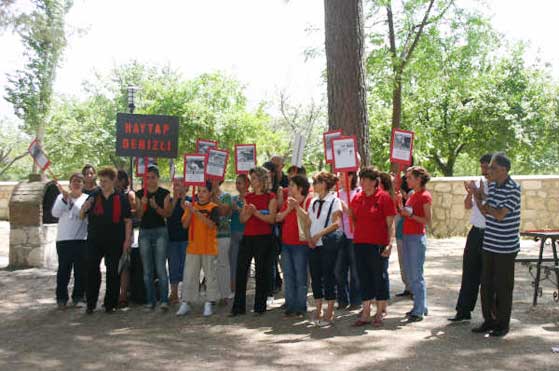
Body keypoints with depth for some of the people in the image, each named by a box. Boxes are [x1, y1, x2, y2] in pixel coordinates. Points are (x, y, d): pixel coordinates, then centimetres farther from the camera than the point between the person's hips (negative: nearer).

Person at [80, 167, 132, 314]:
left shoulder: (121, 198, 0)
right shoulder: (93, 196, 7)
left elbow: (128, 221, 0)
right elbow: (81, 217, 12)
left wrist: (127, 240, -6)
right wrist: (85, 207, -11)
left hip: (114, 241, -2)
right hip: (94, 241, 2)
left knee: (113, 273, 5)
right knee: (92, 271, -1)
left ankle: (110, 304, 15)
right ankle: (90, 304, 8)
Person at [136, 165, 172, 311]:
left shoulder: (164, 193, 1)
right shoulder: (140, 194, 8)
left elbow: (167, 214, -3)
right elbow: (138, 215, 3)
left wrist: (156, 206, -20)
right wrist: (143, 204, -16)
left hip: (160, 231, -3)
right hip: (144, 232, 3)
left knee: (161, 268, -10)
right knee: (147, 270, 5)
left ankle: (164, 300, -9)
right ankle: (150, 301, 11)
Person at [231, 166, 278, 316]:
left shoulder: (270, 197, -1)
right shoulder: (248, 197, 14)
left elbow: (272, 219, -9)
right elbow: (242, 219, 10)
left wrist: (256, 212, -18)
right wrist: (248, 211, -10)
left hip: (263, 238, -5)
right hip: (248, 237, 5)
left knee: (262, 273, 1)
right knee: (241, 271, 3)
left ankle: (260, 307, 11)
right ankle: (238, 307, 10)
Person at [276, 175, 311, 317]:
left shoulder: (308, 201, -7)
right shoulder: (288, 202, 13)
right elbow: (278, 218, 6)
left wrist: (297, 207, -21)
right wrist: (289, 209, -8)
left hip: (300, 244, -7)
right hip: (286, 243, 7)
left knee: (300, 276, -1)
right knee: (288, 276, 10)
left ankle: (301, 307, 5)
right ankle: (290, 306, 17)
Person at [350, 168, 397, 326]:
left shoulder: (384, 197, -6)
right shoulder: (357, 198, 10)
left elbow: (390, 224, -8)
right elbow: (352, 218, 22)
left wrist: (390, 243, -14)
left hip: (378, 244, -5)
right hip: (360, 243, 6)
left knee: (380, 276, 5)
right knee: (364, 277, 10)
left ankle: (380, 313, 16)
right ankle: (365, 313, 18)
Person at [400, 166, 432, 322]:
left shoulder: (425, 196, -11)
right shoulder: (412, 195, 14)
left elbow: (428, 221, -13)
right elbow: (403, 213, 14)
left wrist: (411, 215, -21)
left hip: (417, 238, -9)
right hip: (407, 237, 9)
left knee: (416, 275, -4)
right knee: (410, 274, 13)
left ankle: (419, 311, 4)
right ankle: (421, 306, 25)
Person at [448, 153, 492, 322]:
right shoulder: (478, 183, 8)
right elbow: (468, 206, 9)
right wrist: (470, 193, -9)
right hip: (475, 232, 6)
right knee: (469, 272, 9)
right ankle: (463, 311, 17)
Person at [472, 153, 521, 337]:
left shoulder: (513, 189, -14)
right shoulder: (492, 186, 9)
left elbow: (500, 215, -20)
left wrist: (486, 206, -7)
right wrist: (477, 196, -2)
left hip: (506, 247, -7)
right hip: (489, 245, 7)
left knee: (503, 287, 2)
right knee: (486, 285, 12)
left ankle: (503, 324, 14)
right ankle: (489, 320, 24)